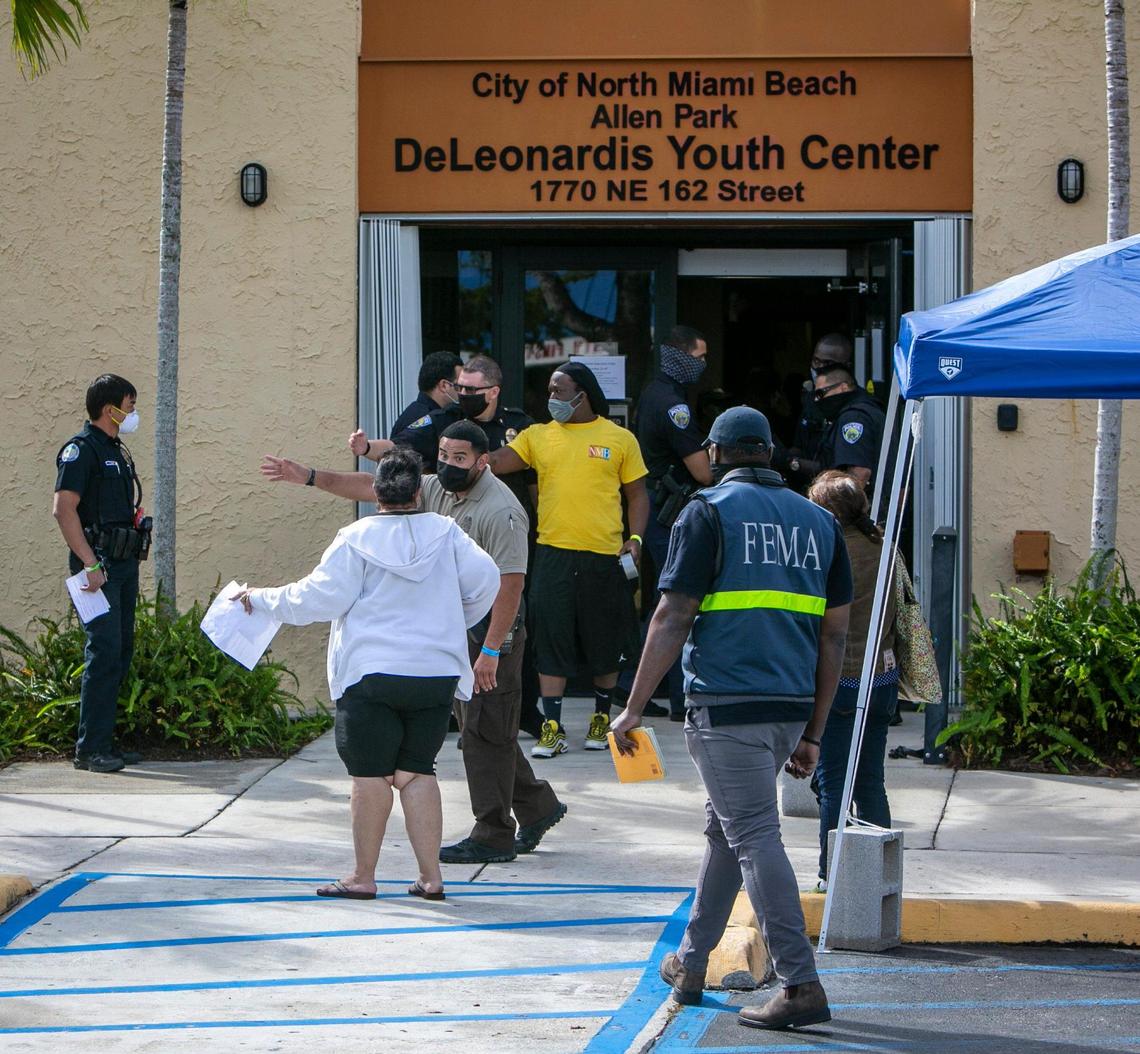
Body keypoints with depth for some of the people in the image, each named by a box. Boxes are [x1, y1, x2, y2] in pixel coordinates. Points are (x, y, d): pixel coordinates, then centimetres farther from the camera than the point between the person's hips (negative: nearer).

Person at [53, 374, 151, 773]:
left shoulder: (117, 452, 18)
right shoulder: (81, 449, -10)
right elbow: (63, 508, -18)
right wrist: (90, 564, -22)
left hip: (123, 564, 9)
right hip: (100, 565, -9)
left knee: (121, 651, 10)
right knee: (104, 651, -12)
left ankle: (105, 742, 15)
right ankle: (90, 749, -10)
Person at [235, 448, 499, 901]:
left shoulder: (357, 539, -5)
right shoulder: (445, 533, 4)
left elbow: (319, 597, -6)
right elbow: (485, 579, 2)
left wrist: (261, 599, 8)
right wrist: (455, 623, 20)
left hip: (372, 673, -4)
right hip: (436, 673, 4)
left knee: (370, 774, 2)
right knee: (416, 770, 9)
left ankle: (363, 876, 7)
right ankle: (430, 875, 4)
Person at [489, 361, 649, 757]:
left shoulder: (619, 438, 5)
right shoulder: (538, 436, 8)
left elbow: (637, 493, 7)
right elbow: (495, 463, 0)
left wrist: (635, 538, -5)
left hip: (604, 557, -1)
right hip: (554, 555, 1)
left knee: (605, 640, 8)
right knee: (551, 639, -2)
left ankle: (602, 718, 25)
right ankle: (552, 728, 1)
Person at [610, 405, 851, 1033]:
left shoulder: (709, 513, -2)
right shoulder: (818, 521, 14)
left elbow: (673, 617, -8)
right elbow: (834, 633, 13)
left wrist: (634, 709, -4)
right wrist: (813, 734, 17)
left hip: (726, 705, -6)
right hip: (791, 706, 6)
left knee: (754, 837, -7)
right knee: (725, 826, 21)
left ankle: (801, 984, -14)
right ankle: (689, 963, 31)